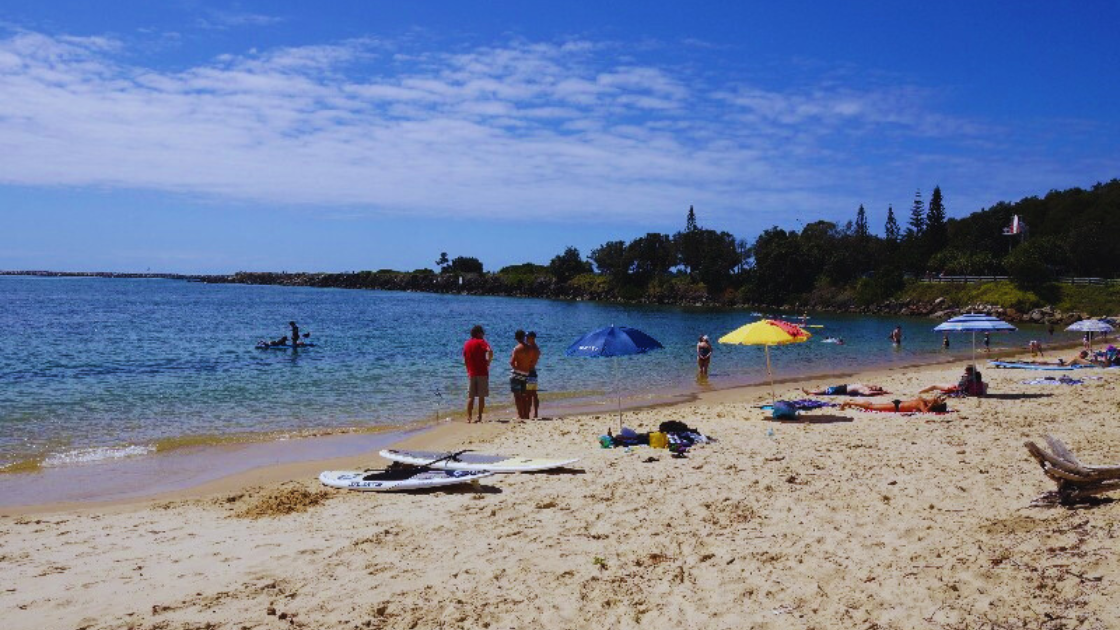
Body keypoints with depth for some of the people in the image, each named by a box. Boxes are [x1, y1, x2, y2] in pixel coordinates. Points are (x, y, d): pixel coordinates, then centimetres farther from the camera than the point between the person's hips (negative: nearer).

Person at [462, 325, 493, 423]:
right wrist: (488, 361, -8)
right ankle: (479, 417, 3)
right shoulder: (481, 342, -4)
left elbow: (465, 361, 13)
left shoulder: (466, 344, 12)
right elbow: (490, 351, -23)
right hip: (482, 373, -4)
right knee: (481, 396, 3)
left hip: (471, 373, 4)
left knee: (470, 397, 6)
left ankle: (468, 418, 0)